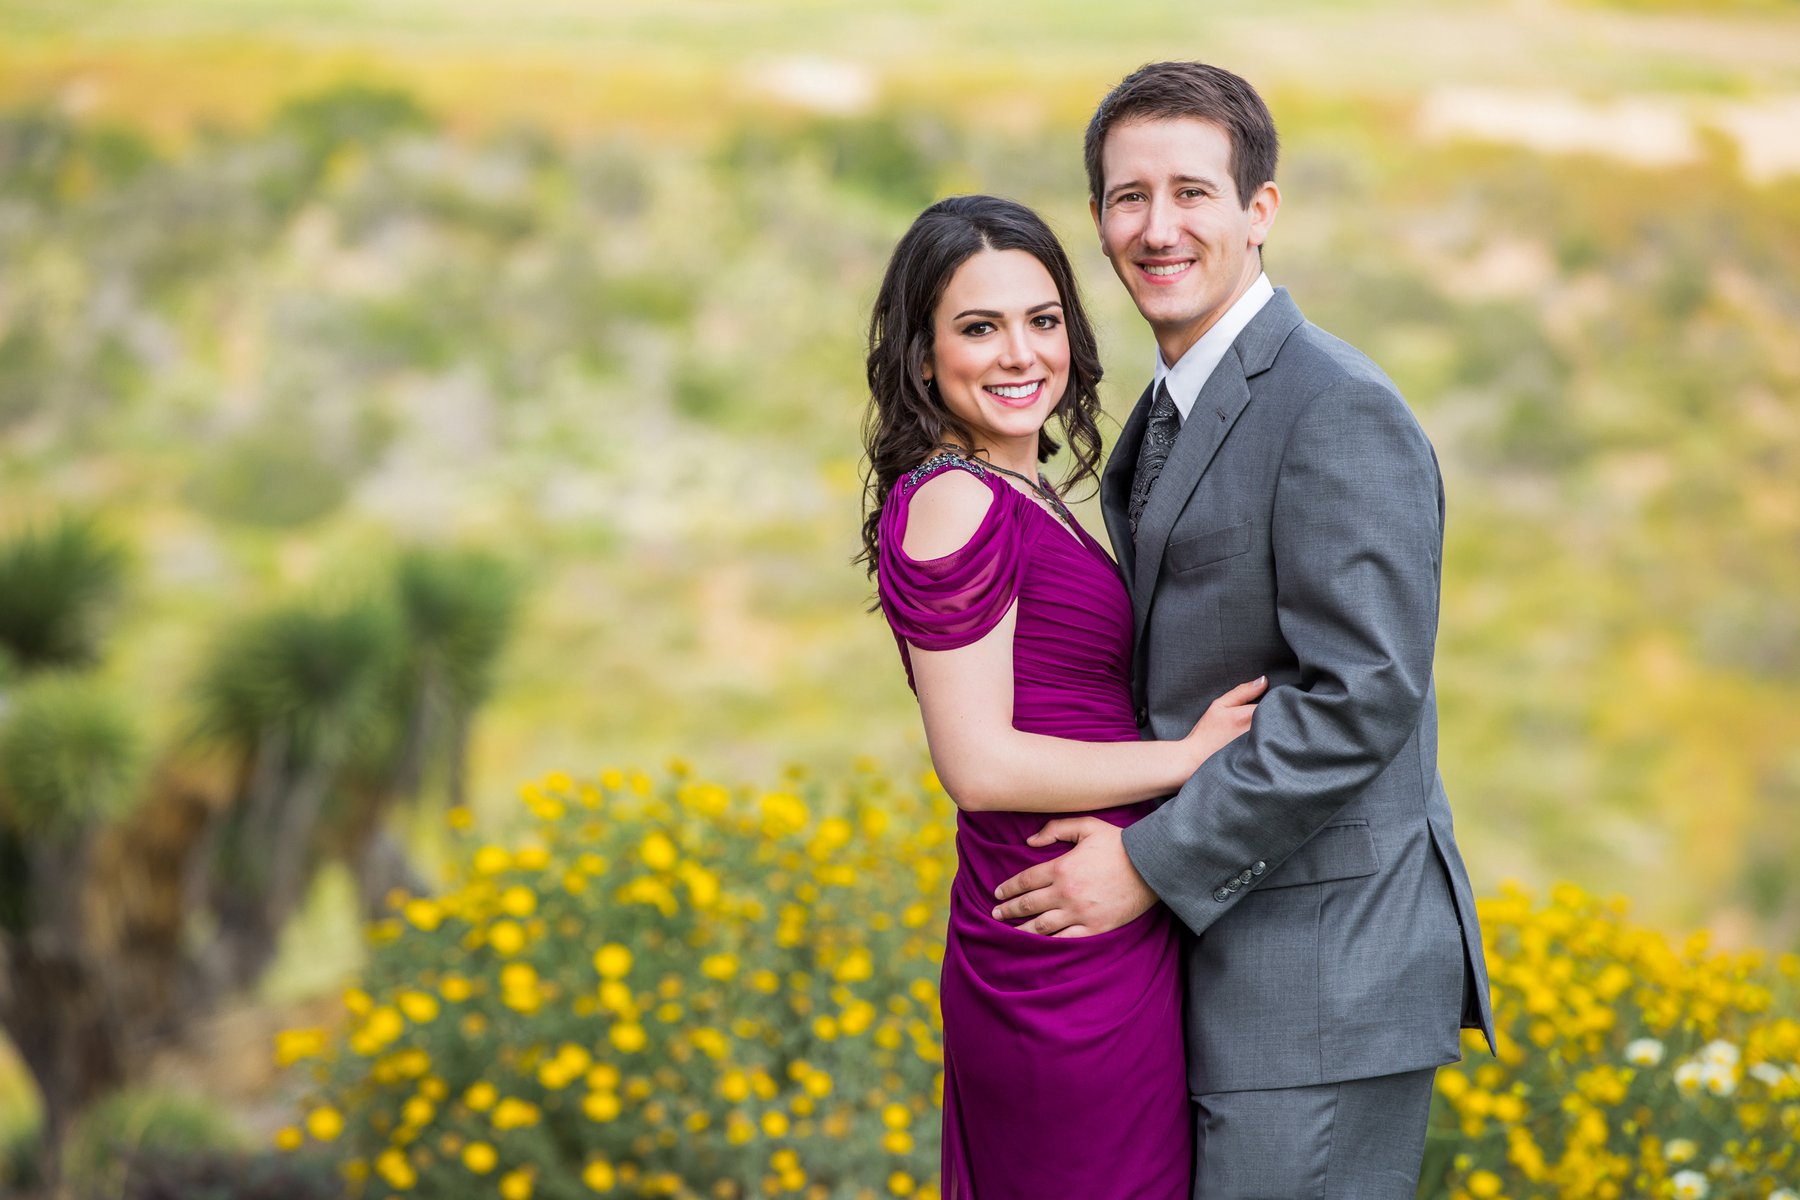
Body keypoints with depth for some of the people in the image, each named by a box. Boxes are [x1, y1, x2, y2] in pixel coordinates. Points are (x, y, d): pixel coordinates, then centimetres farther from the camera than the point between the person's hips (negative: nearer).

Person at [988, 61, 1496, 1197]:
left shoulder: (1338, 411, -16)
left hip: (1326, 988, -9)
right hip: (1228, 954, 9)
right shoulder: (1170, 416, 15)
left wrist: (1152, 863, -18)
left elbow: (1363, 696, -22)